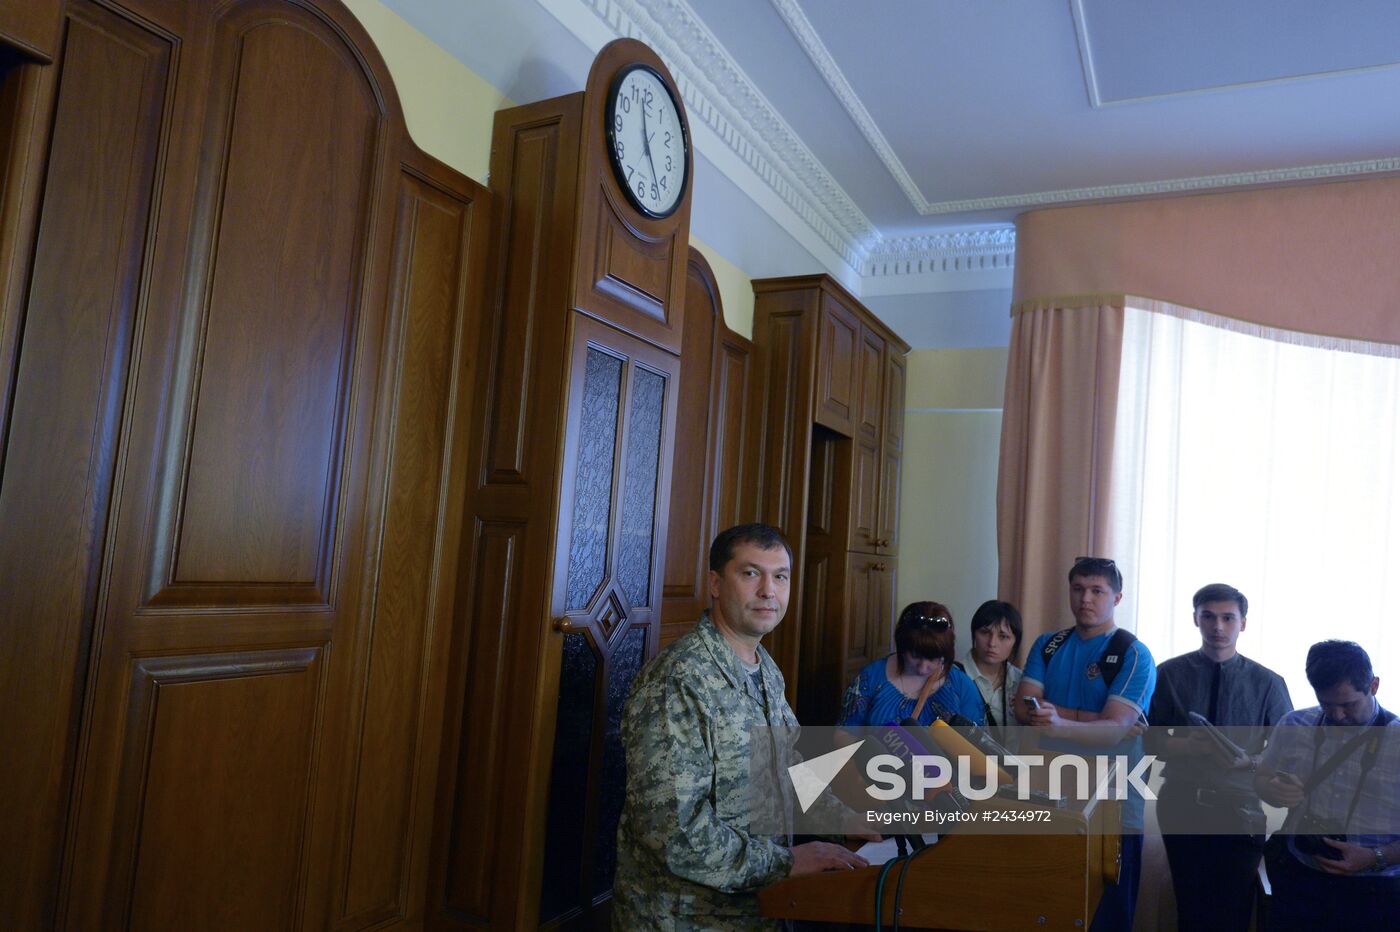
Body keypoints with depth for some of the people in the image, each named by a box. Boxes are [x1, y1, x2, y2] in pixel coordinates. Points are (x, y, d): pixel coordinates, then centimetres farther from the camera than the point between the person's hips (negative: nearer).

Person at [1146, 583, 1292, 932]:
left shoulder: (1267, 683, -4)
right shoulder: (1169, 674, -2)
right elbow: (1152, 740, 1)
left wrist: (1248, 761, -20)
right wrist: (1186, 747, -19)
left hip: (1240, 810, 0)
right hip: (1182, 804, 1)